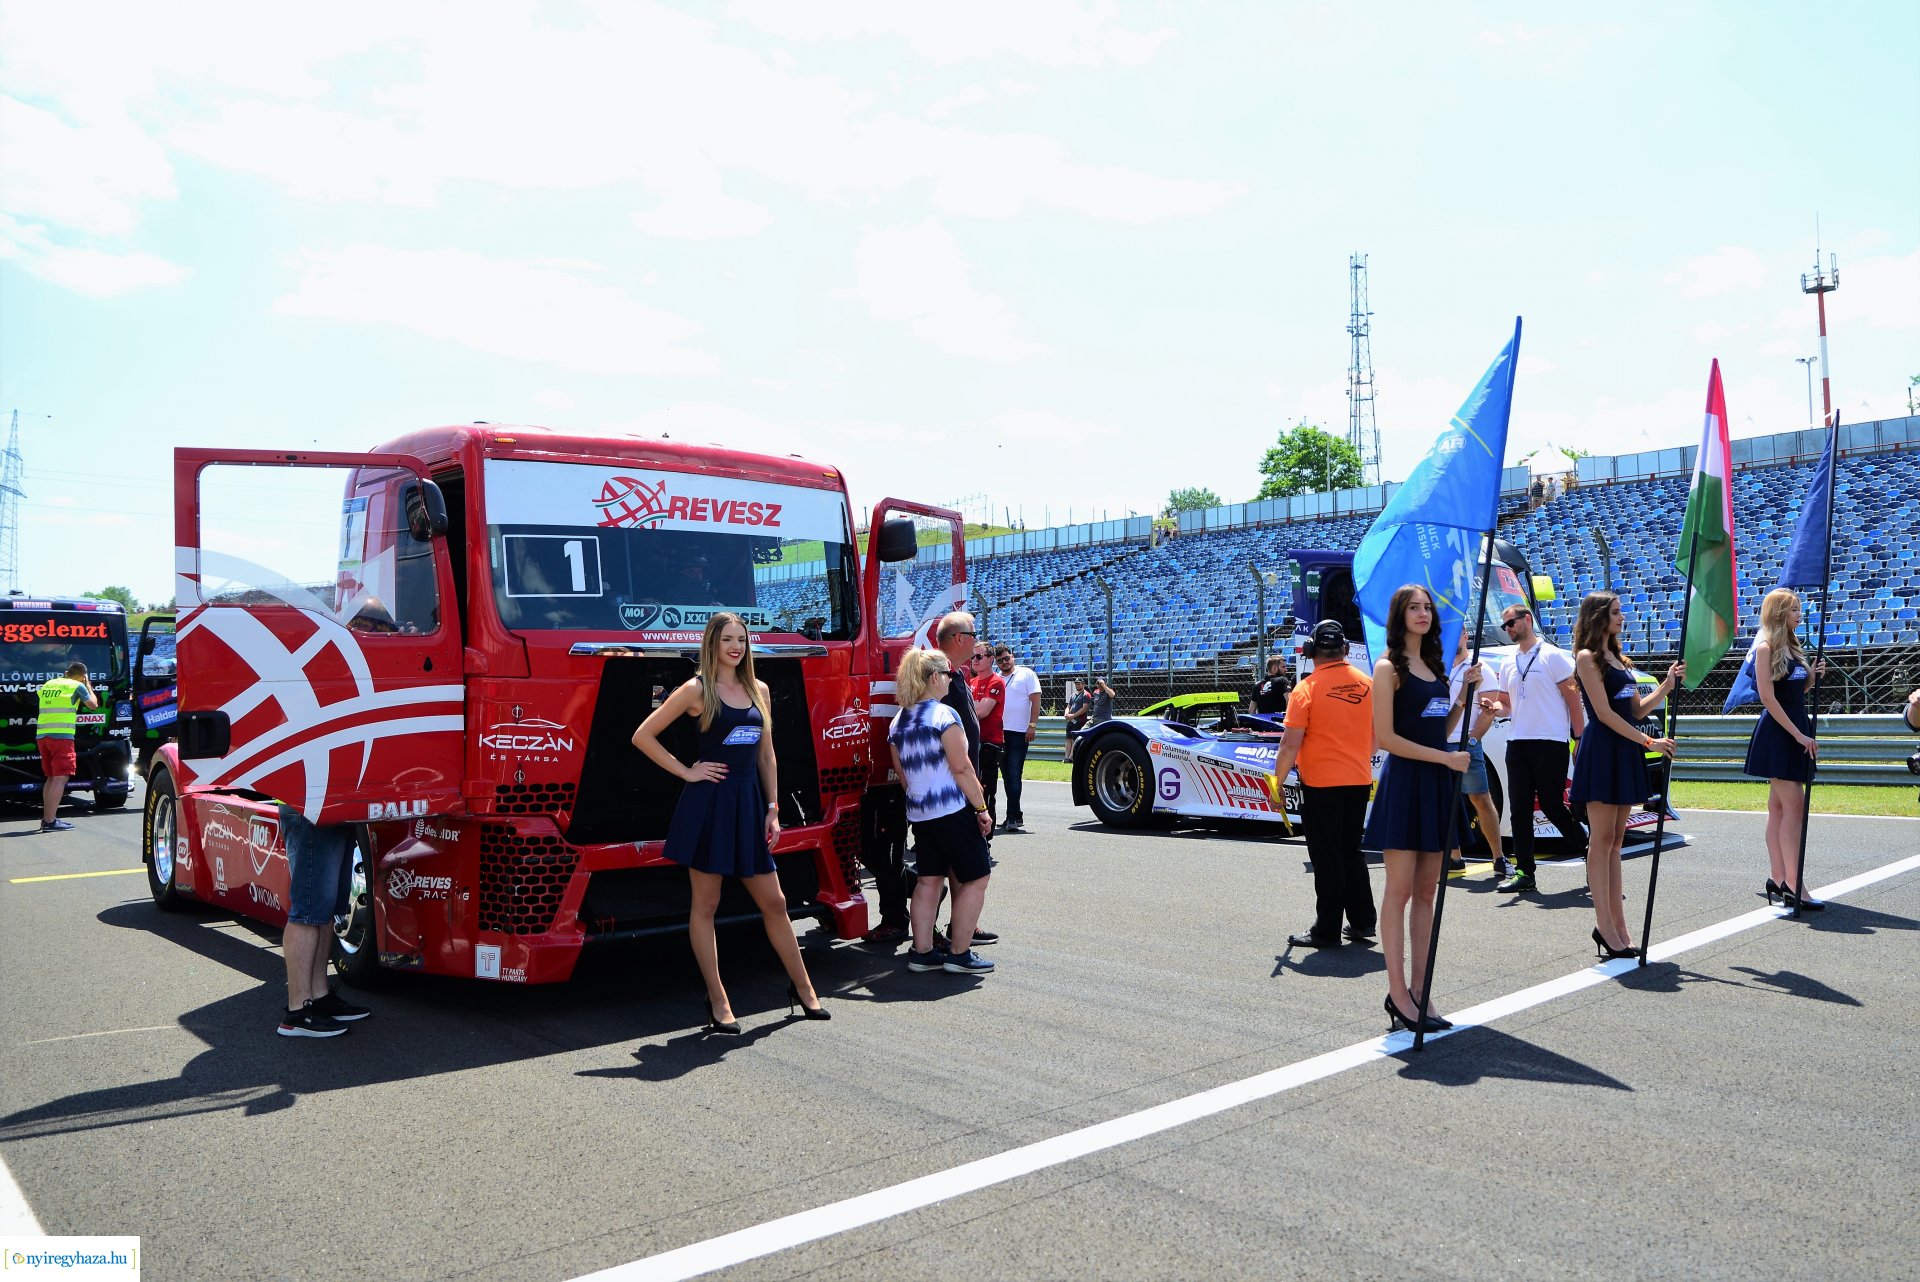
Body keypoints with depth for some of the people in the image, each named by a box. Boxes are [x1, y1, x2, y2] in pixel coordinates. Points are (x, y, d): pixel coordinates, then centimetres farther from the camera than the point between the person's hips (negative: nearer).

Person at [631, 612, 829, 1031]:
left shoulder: (759, 690, 10)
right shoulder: (696, 690, -4)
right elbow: (643, 736, -3)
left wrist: (772, 808, 9)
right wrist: (686, 772, -6)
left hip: (748, 803, 5)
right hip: (708, 805, -5)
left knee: (774, 902, 9)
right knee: (706, 905, 3)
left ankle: (802, 988, 21)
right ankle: (717, 1001, 12)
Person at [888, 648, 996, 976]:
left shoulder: (898, 721, 9)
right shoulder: (944, 714, -13)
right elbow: (961, 769, -15)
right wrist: (981, 808, -9)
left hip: (918, 814, 8)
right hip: (952, 810, -8)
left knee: (929, 879, 13)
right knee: (976, 877, 2)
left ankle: (922, 951, 14)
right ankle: (959, 954, 3)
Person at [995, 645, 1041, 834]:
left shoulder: (1026, 674, 2)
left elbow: (1035, 700, -4)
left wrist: (1032, 725, -13)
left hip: (1019, 733, -5)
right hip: (999, 733, 5)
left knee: (1014, 775, -9)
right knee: (1007, 775, 9)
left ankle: (1012, 817, -10)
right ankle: (1016, 815, 18)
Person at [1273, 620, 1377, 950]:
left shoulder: (1307, 689, -13)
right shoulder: (1367, 684, 2)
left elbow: (1290, 744, -15)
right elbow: (1376, 734, 13)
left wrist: (1276, 781, -5)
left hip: (1320, 784, -5)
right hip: (1359, 782, 5)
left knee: (1327, 859, 3)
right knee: (1352, 852, 18)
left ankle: (1327, 930, 9)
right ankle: (1363, 921, 21)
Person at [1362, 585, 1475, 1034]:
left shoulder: (1433, 665, 16)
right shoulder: (1389, 668, -7)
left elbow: (1440, 729, 17)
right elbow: (1386, 737, -13)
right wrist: (1446, 757, -14)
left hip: (1437, 784, 7)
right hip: (1404, 782, -7)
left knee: (1426, 891, 8)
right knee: (1400, 890, -4)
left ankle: (1418, 991, 13)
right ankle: (1398, 993, 1)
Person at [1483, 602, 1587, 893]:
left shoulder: (1553, 656, -3)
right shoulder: (1509, 666, 17)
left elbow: (1572, 697, -6)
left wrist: (1580, 738, -11)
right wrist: (1493, 706, -1)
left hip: (1550, 742, -6)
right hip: (1517, 743, 6)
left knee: (1551, 805, -5)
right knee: (1520, 809, 3)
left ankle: (1587, 849, 18)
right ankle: (1524, 872, 7)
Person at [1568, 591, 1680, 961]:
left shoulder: (1616, 657, 18)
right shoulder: (1587, 657, -7)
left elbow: (1637, 709, 16)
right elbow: (1604, 713, -14)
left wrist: (1667, 685, 3)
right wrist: (1649, 741, -15)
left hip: (1625, 751, 9)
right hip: (1601, 750, -8)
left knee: (1614, 840, 8)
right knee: (1602, 839, -6)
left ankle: (1616, 923, 11)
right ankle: (1605, 925, -3)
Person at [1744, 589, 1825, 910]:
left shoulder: (1792, 648, 15)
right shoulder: (1766, 647, -9)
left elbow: (1797, 693, 19)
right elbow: (1768, 697, -15)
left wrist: (1812, 678, 0)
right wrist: (1798, 735, -17)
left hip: (1796, 731, 8)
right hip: (1777, 733, -8)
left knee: (1779, 807, 9)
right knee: (1794, 805, -12)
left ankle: (1777, 878, 12)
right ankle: (1793, 886, -13)